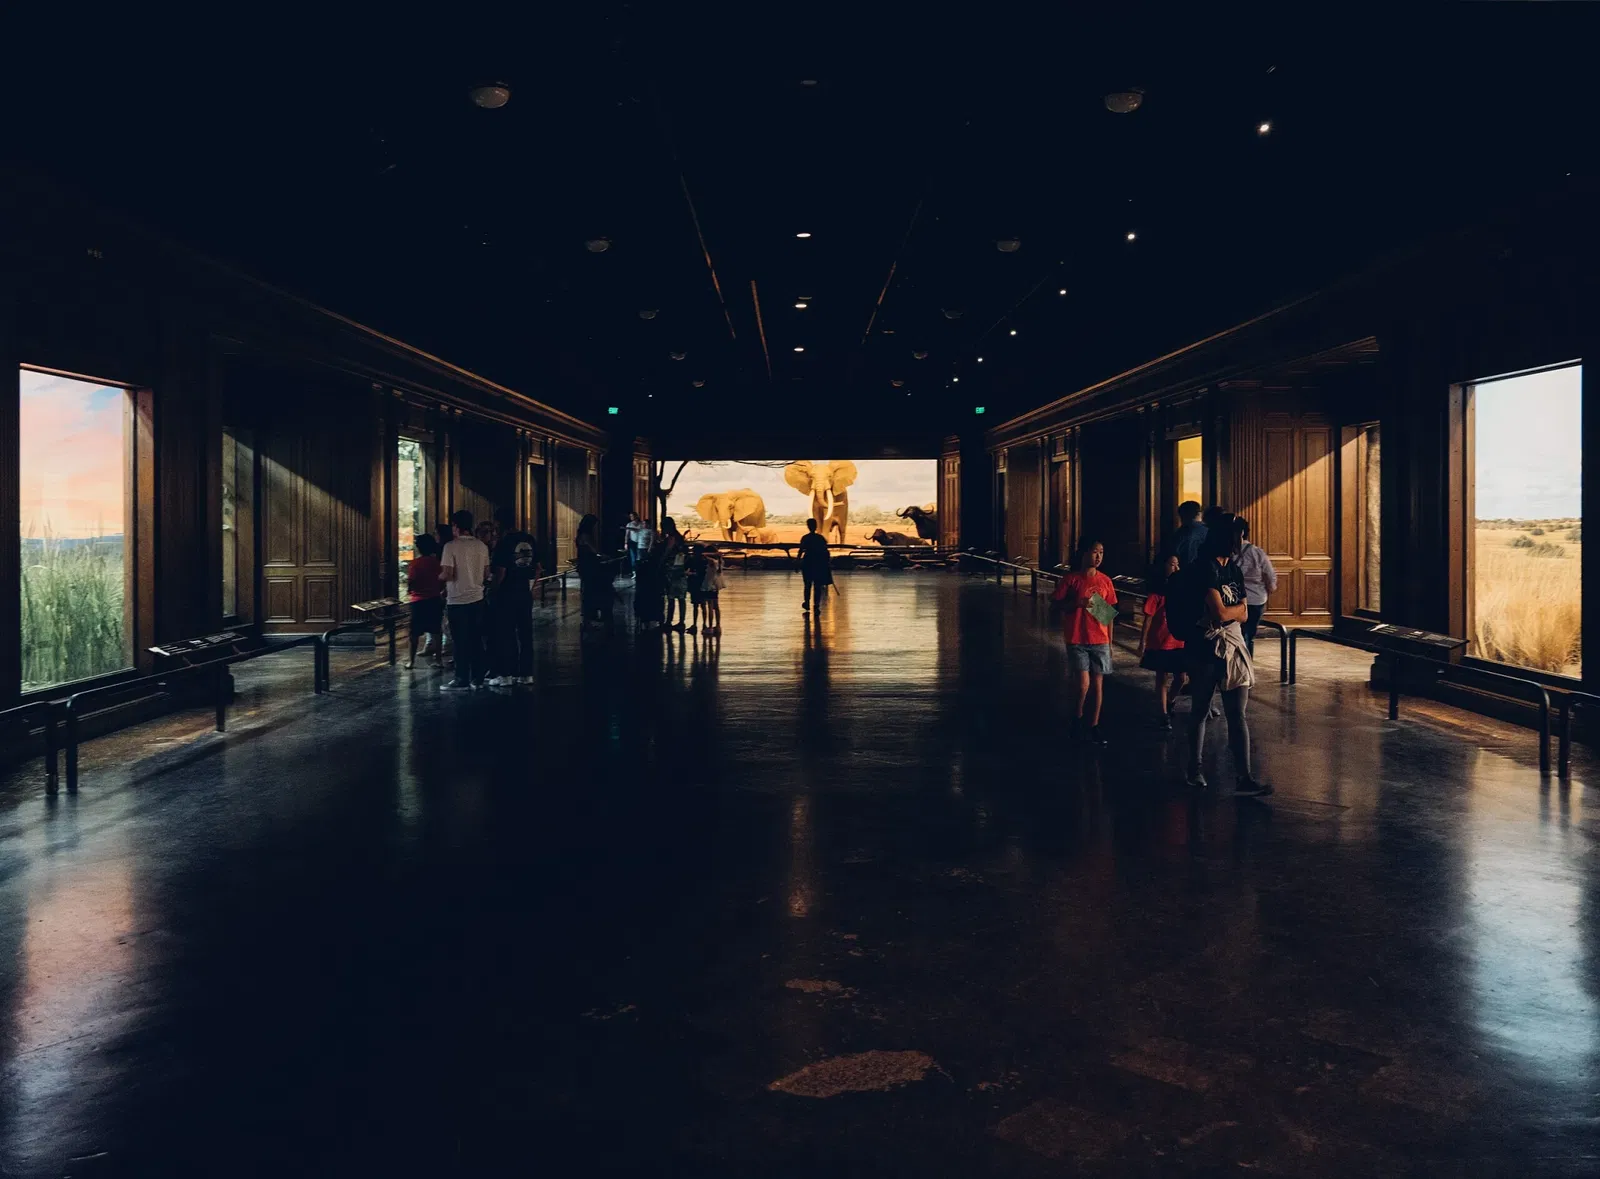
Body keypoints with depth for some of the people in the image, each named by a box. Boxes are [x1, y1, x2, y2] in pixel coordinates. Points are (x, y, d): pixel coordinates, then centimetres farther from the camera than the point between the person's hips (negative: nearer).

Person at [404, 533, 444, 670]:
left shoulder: (415, 563, -11)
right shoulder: (437, 561, 0)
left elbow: (410, 582, -11)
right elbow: (443, 582, 3)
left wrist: (408, 591, 9)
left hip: (419, 601, -4)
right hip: (435, 599, 4)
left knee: (415, 632, 5)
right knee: (436, 630, 8)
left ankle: (411, 660, 7)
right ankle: (438, 657, 9)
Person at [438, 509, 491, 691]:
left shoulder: (451, 546, -13)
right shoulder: (482, 546, 3)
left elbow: (447, 574, -18)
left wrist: (439, 577, 3)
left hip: (457, 600, -5)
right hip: (477, 598, 5)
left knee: (461, 641, 1)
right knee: (476, 640, 11)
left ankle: (462, 680, 5)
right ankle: (477, 678, 15)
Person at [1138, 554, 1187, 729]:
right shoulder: (1158, 591, -11)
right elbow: (1148, 617, -11)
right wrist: (1143, 641, -13)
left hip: (1180, 642, 4)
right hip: (1160, 643, -4)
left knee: (1180, 677, 10)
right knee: (1162, 678, 5)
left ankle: (1171, 701, 39)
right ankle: (1164, 714, 15)